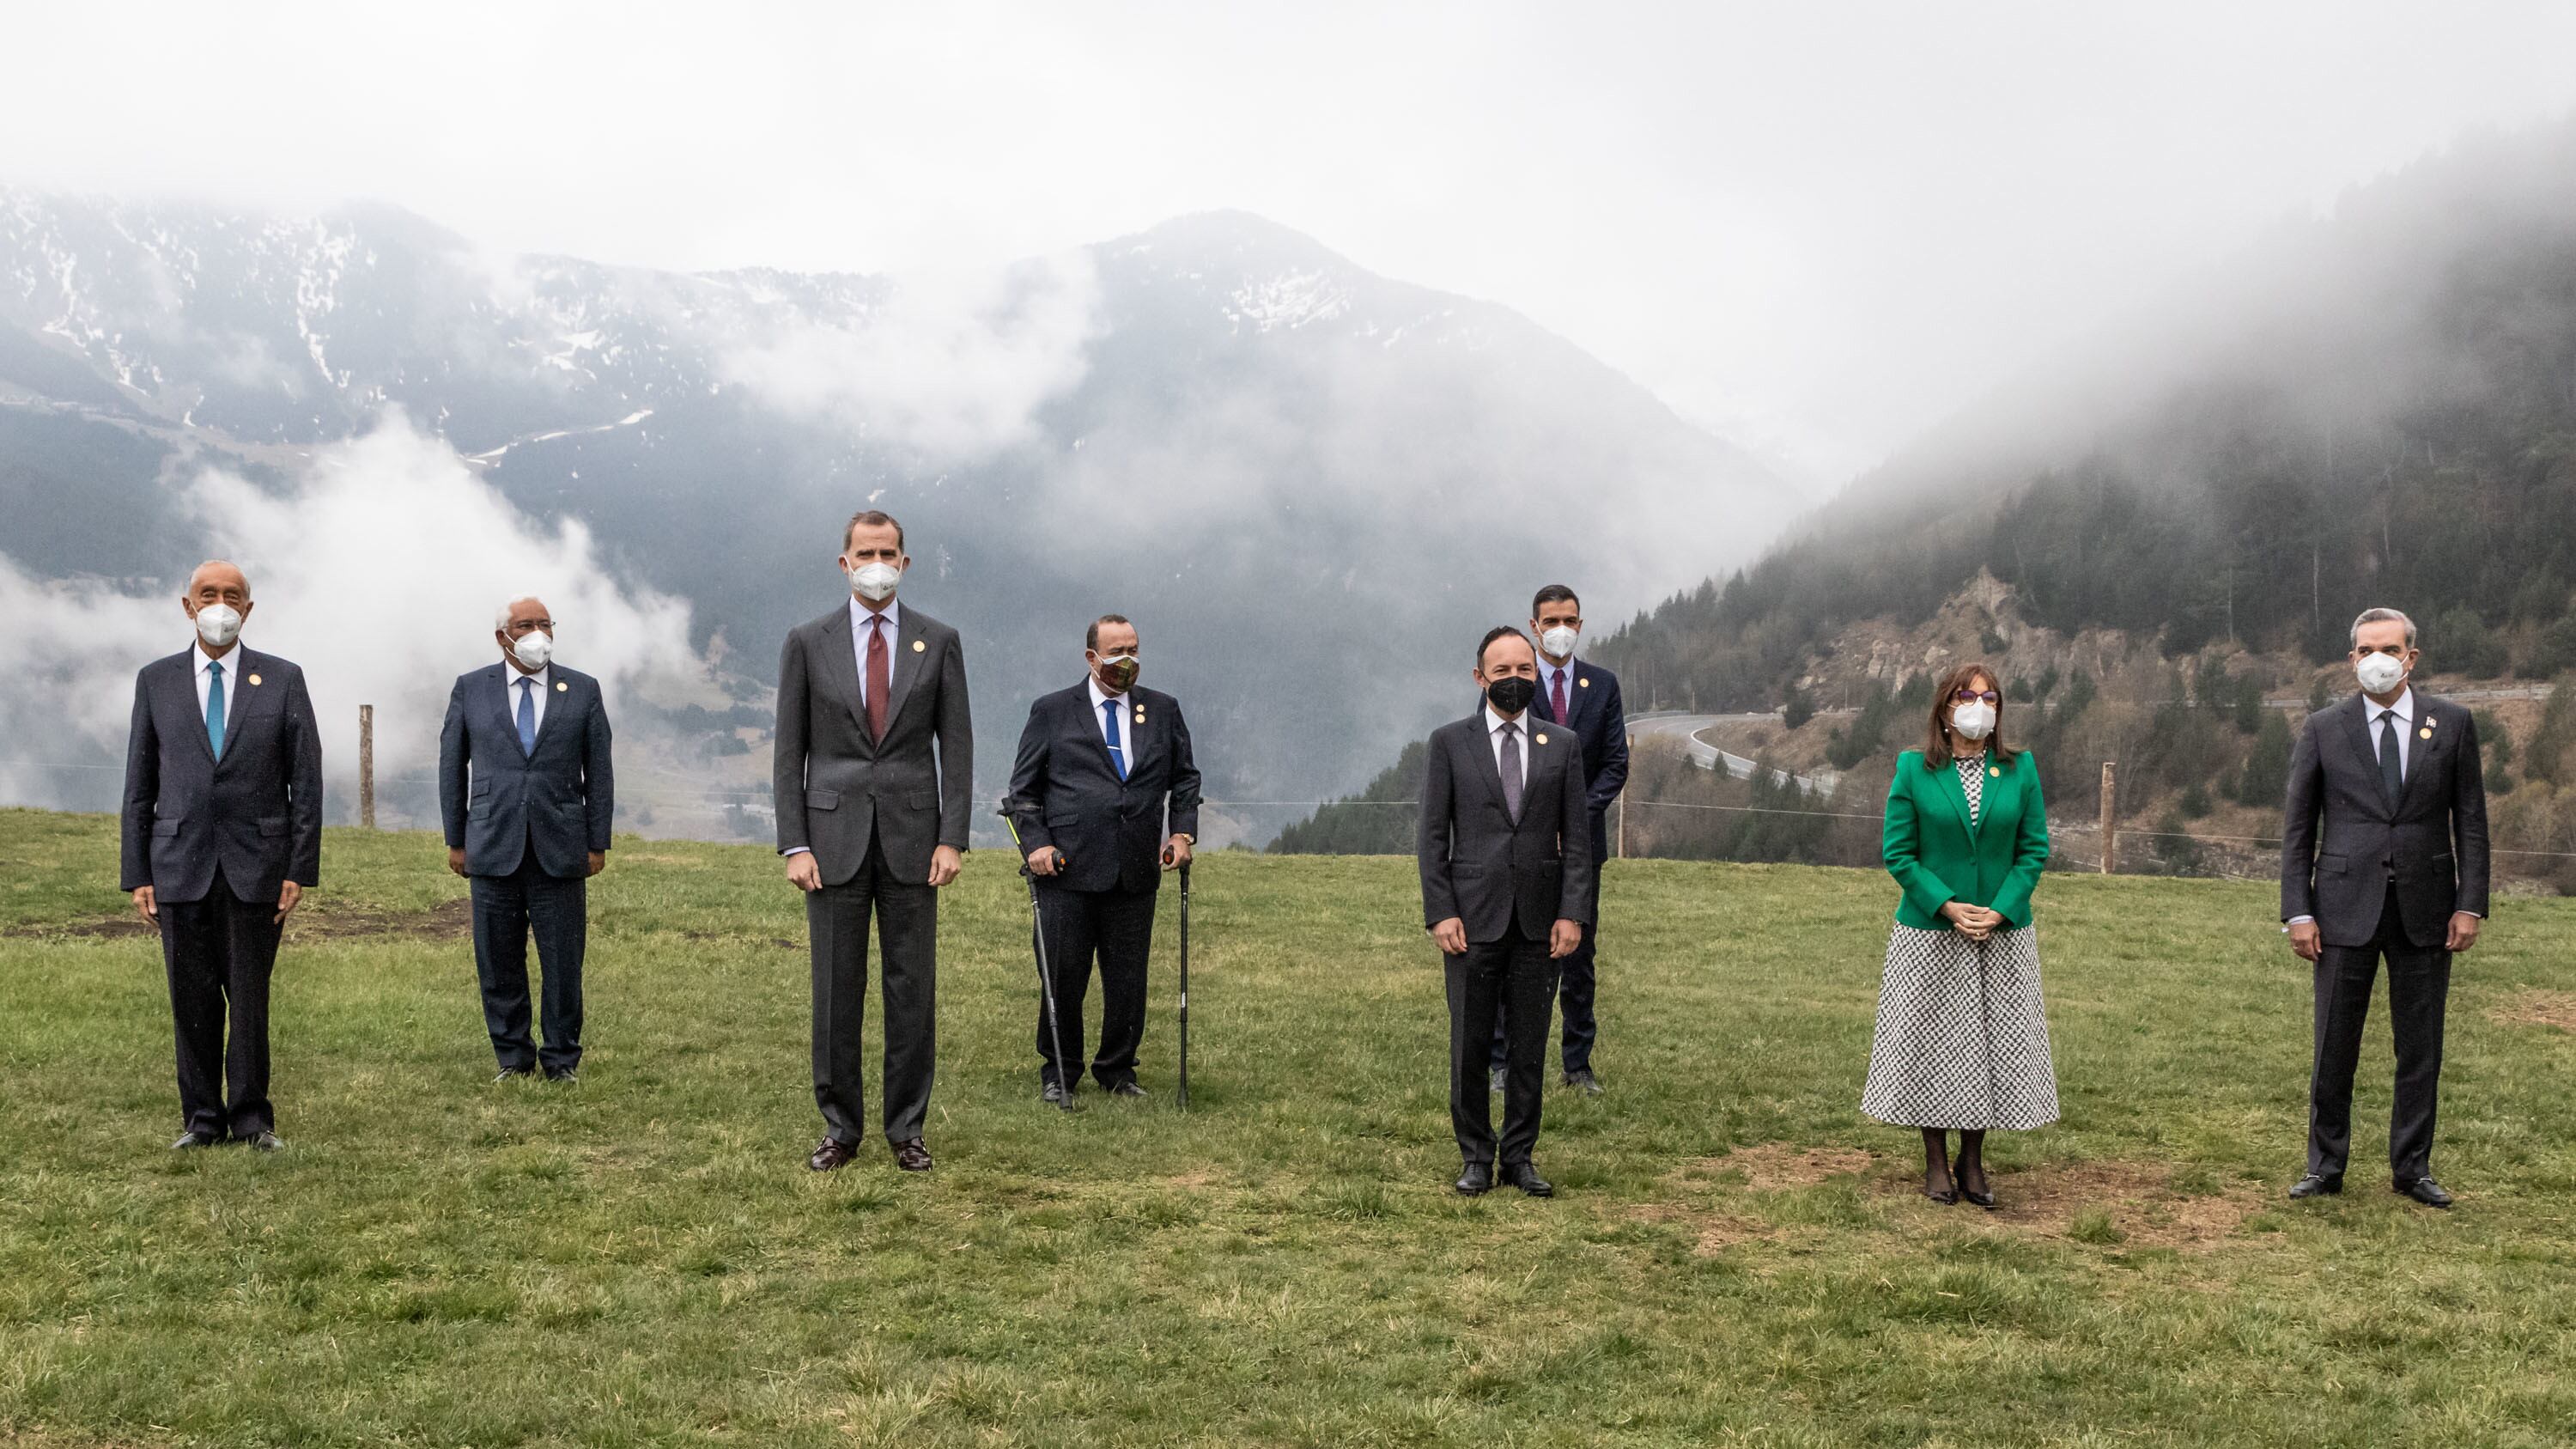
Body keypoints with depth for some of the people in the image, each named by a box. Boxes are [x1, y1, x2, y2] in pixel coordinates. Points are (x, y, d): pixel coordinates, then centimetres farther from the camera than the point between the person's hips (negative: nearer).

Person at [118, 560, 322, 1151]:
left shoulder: (283, 679, 5)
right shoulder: (156, 680, 9)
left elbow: (306, 781, 3)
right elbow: (139, 785, 9)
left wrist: (301, 870, -4)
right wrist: (136, 874, 3)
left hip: (255, 866, -1)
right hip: (179, 865, 1)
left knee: (250, 997, 3)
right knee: (192, 1000, 5)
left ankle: (251, 1118, 13)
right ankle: (201, 1118, 16)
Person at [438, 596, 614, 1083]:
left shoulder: (583, 691, 5)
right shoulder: (470, 689, 6)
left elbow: (599, 772, 6)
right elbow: (452, 766, 9)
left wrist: (598, 843, 2)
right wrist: (456, 840, 6)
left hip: (560, 850, 0)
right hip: (494, 849, 1)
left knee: (563, 962, 2)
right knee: (498, 963, 5)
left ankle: (562, 1060, 14)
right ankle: (513, 1057, 18)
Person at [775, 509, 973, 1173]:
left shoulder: (939, 641, 4)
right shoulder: (807, 643, 3)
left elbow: (956, 745, 3)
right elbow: (790, 751, 3)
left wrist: (952, 838, -6)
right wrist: (794, 845, -5)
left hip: (911, 835, 0)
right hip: (834, 835, 0)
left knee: (912, 987, 4)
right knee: (836, 987, 4)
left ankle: (907, 1126, 14)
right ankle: (840, 1125, 15)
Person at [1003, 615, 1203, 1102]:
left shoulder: (1163, 710, 12)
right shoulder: (1051, 711, 5)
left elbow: (1185, 777, 21)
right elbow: (1023, 788, 6)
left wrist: (1183, 831, 6)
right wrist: (1035, 842, -7)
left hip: (1137, 872, 2)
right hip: (1069, 868, -2)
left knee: (1129, 980, 6)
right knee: (1063, 977, 2)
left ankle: (1118, 1071, 22)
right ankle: (1059, 1073, 18)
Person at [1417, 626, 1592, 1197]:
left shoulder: (1561, 744, 8)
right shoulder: (1448, 742, 2)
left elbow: (1577, 836, 6)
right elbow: (1432, 834, 0)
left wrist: (1573, 913, -4)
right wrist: (1441, 913, -8)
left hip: (1540, 920, 2)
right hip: (1473, 919, -2)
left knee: (1531, 1046, 6)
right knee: (1469, 1046, 3)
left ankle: (1519, 1156, 18)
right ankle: (1476, 1156, 16)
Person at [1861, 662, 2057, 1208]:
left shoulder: (2020, 770, 3)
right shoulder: (1914, 770, -2)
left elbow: (2034, 850, 2)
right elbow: (1897, 853, -3)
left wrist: (1999, 910, -12)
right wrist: (1947, 906, -15)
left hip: (2003, 934, 2)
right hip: (1930, 934, -2)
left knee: (1993, 1045, 5)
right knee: (1931, 1043, 3)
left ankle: (1973, 1164, 18)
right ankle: (1936, 1163, 16)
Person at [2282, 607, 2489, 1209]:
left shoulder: (2453, 724, 5)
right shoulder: (2322, 729, 3)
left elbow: (2471, 820, 5)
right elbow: (2297, 827, 3)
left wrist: (2470, 904, -3)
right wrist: (2298, 911, -4)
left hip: (2426, 909, 1)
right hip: (2346, 907, -1)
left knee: (2421, 1047, 8)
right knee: (2334, 1046, 3)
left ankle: (2411, 1168, 20)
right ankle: (2325, 1166, 14)